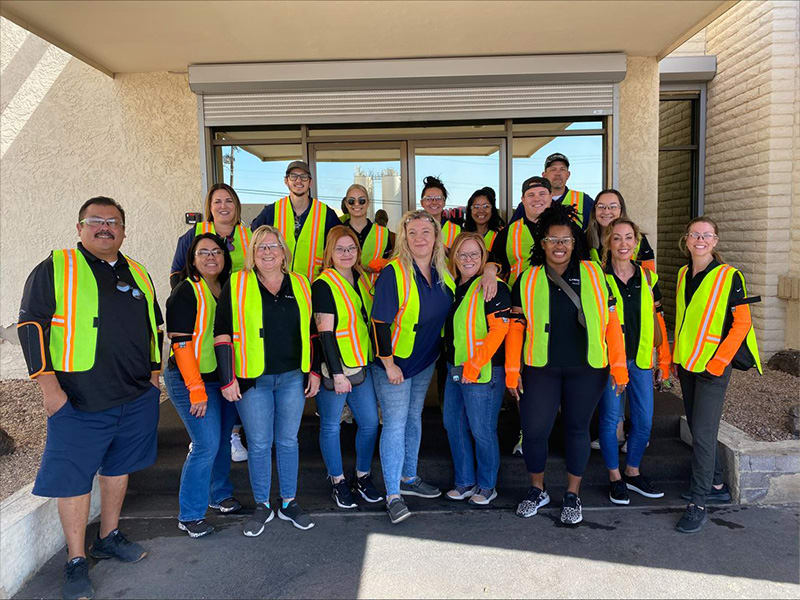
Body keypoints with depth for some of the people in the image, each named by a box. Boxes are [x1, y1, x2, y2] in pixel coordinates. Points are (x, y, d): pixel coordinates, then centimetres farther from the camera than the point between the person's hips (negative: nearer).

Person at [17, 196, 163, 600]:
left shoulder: (138, 274, 12)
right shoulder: (55, 269, -2)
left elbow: (155, 325, 20)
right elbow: (31, 325, -6)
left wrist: (154, 372, 14)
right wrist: (49, 385, -12)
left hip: (137, 398, 5)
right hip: (79, 401, -4)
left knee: (119, 468, 17)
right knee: (74, 478, 3)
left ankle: (109, 538, 35)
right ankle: (76, 562, 19)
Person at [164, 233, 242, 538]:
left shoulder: (228, 290, 10)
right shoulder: (186, 293, -12)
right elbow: (181, 343, -16)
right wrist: (196, 389, -19)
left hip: (225, 379, 7)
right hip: (193, 380, -7)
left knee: (223, 440, 15)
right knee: (207, 445, -8)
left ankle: (220, 495, 35)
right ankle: (190, 515, 8)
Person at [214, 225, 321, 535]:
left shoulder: (300, 285, 9)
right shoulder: (236, 285, 0)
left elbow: (311, 331, 13)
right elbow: (222, 334, -2)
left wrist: (314, 371, 9)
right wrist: (227, 379, -6)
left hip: (292, 378, 2)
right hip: (252, 381, -2)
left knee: (288, 441, 10)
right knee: (259, 444, 5)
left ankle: (289, 503, 25)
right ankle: (262, 506, 23)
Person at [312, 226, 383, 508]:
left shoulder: (362, 279, 10)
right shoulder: (324, 284, -11)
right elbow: (325, 332, -15)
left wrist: (375, 359, 15)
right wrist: (337, 374, -18)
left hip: (362, 363, 7)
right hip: (334, 366, -6)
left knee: (370, 421, 8)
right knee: (331, 425, 7)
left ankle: (363, 477, 27)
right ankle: (338, 482, 24)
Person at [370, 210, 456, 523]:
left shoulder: (443, 272, 1)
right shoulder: (394, 272, -19)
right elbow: (380, 322, -19)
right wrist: (389, 364, -17)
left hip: (426, 362, 7)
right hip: (394, 362, -6)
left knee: (414, 419, 19)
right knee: (395, 424, -3)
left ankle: (409, 478, 35)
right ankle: (393, 495, 8)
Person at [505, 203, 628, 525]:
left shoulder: (593, 274, 4)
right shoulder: (528, 279, 4)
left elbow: (611, 321, 3)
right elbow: (516, 326, 4)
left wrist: (618, 365, -2)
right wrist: (512, 370, -1)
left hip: (586, 369, 0)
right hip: (541, 368, 0)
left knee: (577, 428, 10)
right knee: (534, 430, -1)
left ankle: (572, 495, 28)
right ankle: (537, 489, 25)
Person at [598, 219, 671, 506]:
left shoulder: (647, 278, 8)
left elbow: (657, 319, 12)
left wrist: (664, 359, 10)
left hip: (641, 359, 4)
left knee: (644, 420, 8)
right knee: (610, 418, 3)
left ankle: (633, 473, 28)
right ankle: (615, 478, 20)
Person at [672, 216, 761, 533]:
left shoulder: (729, 276, -8)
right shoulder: (683, 274, 9)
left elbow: (742, 323, -9)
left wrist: (718, 362, -15)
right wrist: (676, 357, 14)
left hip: (714, 366, -6)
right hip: (687, 364, 6)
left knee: (703, 433, -8)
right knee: (697, 428, 14)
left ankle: (698, 504, 0)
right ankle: (716, 485, 30)